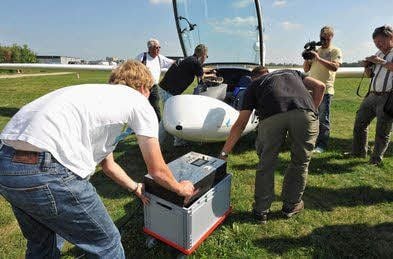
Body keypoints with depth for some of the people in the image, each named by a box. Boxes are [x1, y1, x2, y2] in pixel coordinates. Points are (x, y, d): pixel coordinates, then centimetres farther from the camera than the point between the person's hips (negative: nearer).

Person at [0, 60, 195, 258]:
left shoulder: (100, 93, 27)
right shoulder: (139, 102, 4)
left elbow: (108, 165, 33)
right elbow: (157, 170, 7)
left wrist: (135, 188, 45)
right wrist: (180, 188, 26)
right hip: (46, 169, -9)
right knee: (106, 243, 14)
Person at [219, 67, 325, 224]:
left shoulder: (254, 85, 32)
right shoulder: (292, 72, 41)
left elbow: (240, 124, 24)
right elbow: (319, 86, 23)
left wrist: (224, 153, 27)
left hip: (272, 115, -1)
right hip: (304, 112, 2)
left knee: (266, 163, 18)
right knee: (300, 162, 22)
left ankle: (261, 211, 29)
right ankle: (291, 206, 38)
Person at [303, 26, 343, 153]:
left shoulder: (336, 51, 3)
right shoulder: (315, 50, 18)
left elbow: (335, 67, -15)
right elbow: (306, 69, 16)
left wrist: (318, 58, -20)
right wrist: (307, 58, -2)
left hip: (325, 90, -5)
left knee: (323, 119, -2)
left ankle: (321, 145, 5)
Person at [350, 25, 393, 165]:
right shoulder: (379, 53, 18)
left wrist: (380, 61, -17)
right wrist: (367, 67, 6)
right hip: (372, 95, 7)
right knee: (360, 122, 10)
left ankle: (376, 158, 14)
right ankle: (358, 152, 24)